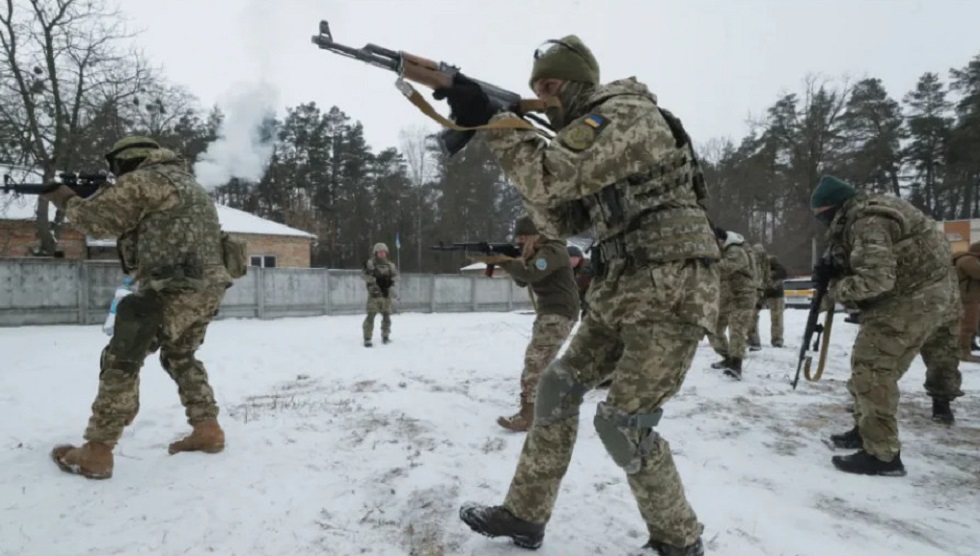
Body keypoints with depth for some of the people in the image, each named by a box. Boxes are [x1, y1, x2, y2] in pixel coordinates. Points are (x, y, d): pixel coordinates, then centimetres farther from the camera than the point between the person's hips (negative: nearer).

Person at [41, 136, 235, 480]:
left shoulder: (143, 180, -2)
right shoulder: (186, 182, 26)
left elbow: (95, 220, -1)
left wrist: (67, 200, 18)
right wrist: (111, 196, 24)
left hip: (175, 290, -9)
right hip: (207, 288, 9)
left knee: (121, 362, 1)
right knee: (181, 358, 25)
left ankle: (96, 453, 5)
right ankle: (207, 430, 22)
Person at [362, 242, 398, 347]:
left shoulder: (390, 265, 12)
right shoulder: (370, 263, -1)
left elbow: (396, 275, 7)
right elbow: (364, 275, -11)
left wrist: (390, 280, -13)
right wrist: (376, 279, -21)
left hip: (386, 294, 4)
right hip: (374, 294, -4)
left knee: (386, 316, 10)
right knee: (371, 316, -9)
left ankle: (385, 336, 26)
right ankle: (367, 338, -4)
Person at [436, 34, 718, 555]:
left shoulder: (625, 112, -11)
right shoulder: (591, 132, 18)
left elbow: (551, 177, -23)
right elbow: (568, 216, 13)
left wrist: (490, 119, -17)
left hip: (672, 289, -9)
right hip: (622, 288, 10)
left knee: (623, 423, -9)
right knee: (559, 387, 7)